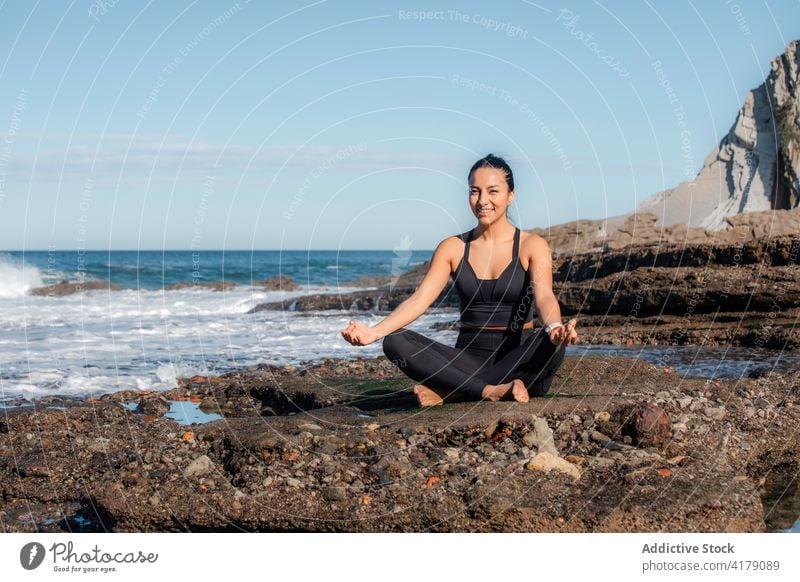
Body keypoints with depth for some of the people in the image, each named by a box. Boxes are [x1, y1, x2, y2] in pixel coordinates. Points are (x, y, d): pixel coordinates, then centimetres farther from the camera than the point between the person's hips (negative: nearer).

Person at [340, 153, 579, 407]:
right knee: (395, 342, -20)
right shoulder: (453, 248, 6)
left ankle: (448, 391, -27)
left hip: (520, 363, -2)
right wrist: (374, 331, -22)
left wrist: (555, 328, -42)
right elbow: (419, 299, -5)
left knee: (552, 344, -36)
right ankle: (491, 391, -30)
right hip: (470, 358, 2)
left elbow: (544, 297, -17)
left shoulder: (531, 245, 0)